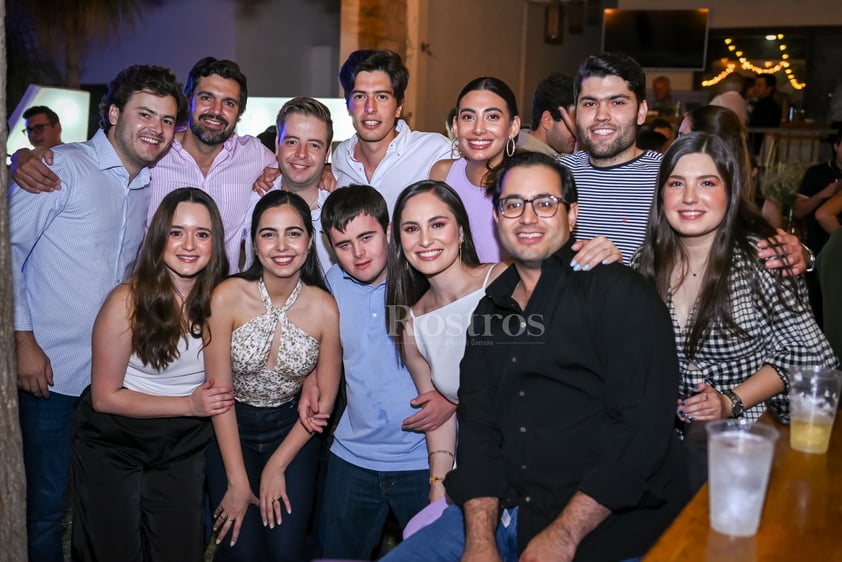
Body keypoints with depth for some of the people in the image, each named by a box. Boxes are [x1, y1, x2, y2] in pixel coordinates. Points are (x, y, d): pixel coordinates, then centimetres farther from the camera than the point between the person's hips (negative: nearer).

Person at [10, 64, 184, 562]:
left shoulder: (150, 187, 11)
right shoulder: (62, 167, -8)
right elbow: (9, 249, -10)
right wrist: (23, 340, -14)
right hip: (50, 371, -5)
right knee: (45, 506, 3)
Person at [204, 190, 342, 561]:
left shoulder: (325, 309, -15)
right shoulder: (227, 297, -18)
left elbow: (323, 401, -4)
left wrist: (277, 465, -6)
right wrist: (237, 481, -13)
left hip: (292, 430, 1)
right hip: (231, 430, -1)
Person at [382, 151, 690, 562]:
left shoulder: (619, 293, -7)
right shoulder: (490, 310, 11)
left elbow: (642, 426, -15)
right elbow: (477, 425, 5)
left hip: (608, 523, -4)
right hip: (504, 511, 5)